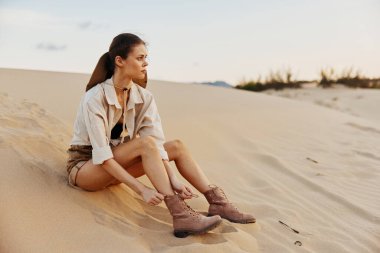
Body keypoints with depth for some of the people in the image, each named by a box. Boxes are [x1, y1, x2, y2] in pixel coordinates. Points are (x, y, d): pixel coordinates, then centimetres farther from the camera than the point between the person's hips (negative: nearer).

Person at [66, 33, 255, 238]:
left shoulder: (144, 97, -7)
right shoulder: (95, 98, -24)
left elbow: (158, 143, -14)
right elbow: (101, 155, -29)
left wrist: (173, 179, -29)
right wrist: (141, 189, -34)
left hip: (117, 164, 6)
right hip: (84, 166, -6)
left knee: (176, 146, -11)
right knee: (145, 143, -31)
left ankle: (217, 202, -16)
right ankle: (180, 216, -35)